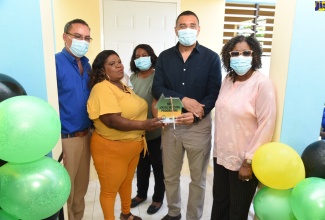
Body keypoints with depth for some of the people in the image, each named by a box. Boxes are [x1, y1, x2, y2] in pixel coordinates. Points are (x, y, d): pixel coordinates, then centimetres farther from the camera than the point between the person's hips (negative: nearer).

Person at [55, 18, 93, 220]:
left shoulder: (86, 64, 8)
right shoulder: (55, 62, -15)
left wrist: (92, 126, 12)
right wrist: (58, 136, -20)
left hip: (85, 135, 7)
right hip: (66, 137, -7)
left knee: (81, 185, 21)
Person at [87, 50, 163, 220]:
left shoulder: (123, 86, 9)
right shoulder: (102, 88, -19)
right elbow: (112, 120, -29)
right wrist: (143, 125, -34)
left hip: (132, 146, 9)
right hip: (111, 148, -9)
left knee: (127, 182, 25)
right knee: (109, 189, 10)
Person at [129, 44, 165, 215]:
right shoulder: (132, 77, 4)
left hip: (155, 131, -5)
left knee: (158, 164, 12)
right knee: (141, 163, 21)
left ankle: (158, 198, 30)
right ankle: (141, 194, 40)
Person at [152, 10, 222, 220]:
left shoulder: (211, 57, -2)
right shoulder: (164, 57, 4)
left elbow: (215, 93, -7)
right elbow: (157, 88, -4)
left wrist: (195, 115, -21)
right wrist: (183, 100, -18)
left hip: (199, 125, -2)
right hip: (170, 123, 3)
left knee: (198, 178, 12)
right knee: (170, 175, 17)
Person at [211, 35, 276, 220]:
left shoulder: (263, 83, -16)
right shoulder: (228, 80, 4)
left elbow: (266, 126, -17)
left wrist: (249, 161, -15)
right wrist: (217, 149, 12)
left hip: (243, 161, -5)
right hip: (222, 156, 6)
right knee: (219, 203, 20)